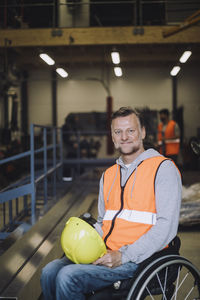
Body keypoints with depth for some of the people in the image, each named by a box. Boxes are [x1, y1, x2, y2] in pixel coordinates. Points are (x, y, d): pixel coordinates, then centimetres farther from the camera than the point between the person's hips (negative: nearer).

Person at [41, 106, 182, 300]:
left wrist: (123, 256, -18)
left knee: (68, 277, -23)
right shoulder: (108, 175, 19)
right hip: (105, 253, 7)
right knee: (49, 272, -14)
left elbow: (167, 226, -13)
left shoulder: (163, 168, -4)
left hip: (137, 259, -6)